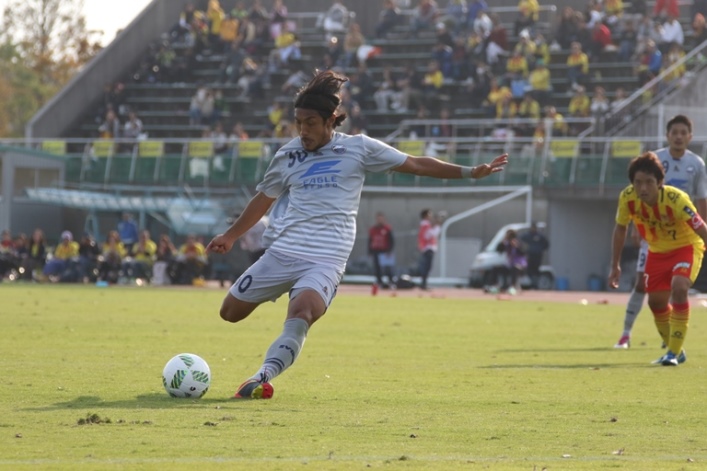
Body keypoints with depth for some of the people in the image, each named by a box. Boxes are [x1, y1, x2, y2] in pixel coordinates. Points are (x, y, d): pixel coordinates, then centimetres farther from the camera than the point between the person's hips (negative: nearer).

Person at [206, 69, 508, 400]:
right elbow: (264, 198, 27)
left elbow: (416, 165, 7)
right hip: (282, 252, 4)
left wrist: (470, 173, 2)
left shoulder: (358, 148, 2)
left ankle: (264, 375, -39)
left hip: (325, 260, -4)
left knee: (301, 312, -33)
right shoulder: (288, 155, 11)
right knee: (231, 311, 5)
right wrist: (230, 236, 29)